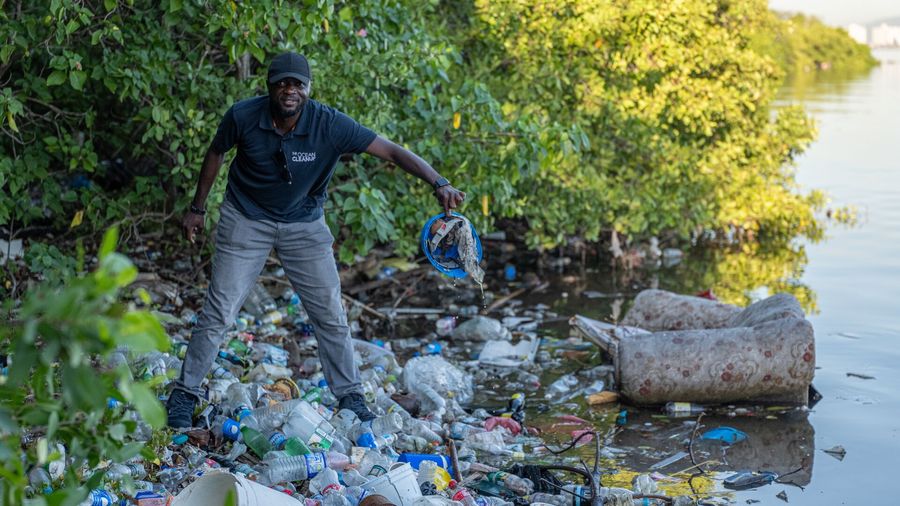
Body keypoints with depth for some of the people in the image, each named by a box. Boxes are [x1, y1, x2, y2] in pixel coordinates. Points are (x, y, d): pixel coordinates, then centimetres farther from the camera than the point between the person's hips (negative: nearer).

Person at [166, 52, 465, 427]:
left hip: (304, 224, 1)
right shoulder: (243, 116, -19)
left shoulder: (330, 125, -23)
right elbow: (216, 153, 1)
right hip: (246, 220, -1)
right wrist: (197, 208, 8)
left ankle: (350, 397, 19)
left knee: (331, 315, 3)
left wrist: (439, 183, -39)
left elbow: (392, 152, -26)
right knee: (218, 312, -2)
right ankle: (184, 393, 13)